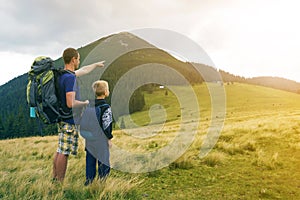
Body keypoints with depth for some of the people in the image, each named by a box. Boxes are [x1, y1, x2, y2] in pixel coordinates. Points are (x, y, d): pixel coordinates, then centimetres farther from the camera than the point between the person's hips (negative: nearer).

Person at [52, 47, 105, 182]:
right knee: (64, 152, -1)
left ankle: (55, 179, 29)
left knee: (60, 150, 17)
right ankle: (60, 183, 10)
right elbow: (70, 103, -28)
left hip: (62, 118, 10)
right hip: (69, 121, -10)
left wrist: (96, 64, 38)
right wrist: (85, 103, -11)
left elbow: (83, 71, 26)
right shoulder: (70, 77, -21)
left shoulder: (62, 74, 9)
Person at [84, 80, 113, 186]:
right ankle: (102, 180, 14)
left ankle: (89, 179, 22)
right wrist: (109, 138, -7)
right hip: (101, 139, -6)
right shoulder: (106, 107, -16)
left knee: (90, 158, 14)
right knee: (102, 160, 6)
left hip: (90, 138, 7)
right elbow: (106, 125, -17)